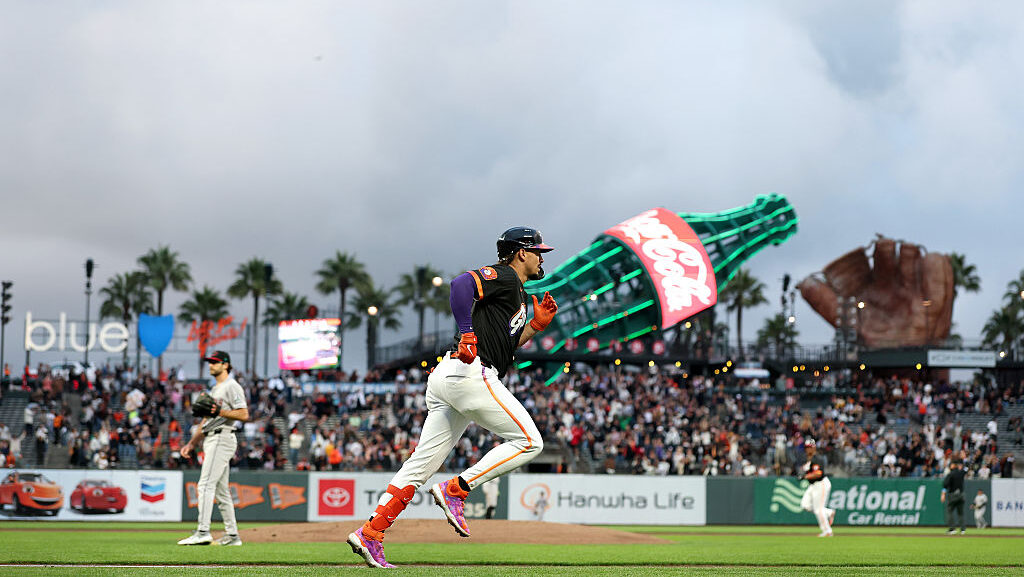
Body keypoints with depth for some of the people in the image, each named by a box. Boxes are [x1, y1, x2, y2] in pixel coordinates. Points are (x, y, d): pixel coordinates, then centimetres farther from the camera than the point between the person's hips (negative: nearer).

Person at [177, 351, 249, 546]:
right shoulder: (214, 390, 24)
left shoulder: (232, 387, -6)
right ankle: (232, 535, 10)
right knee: (221, 490, 9)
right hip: (211, 440, 10)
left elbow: (244, 415, -16)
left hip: (222, 439, -10)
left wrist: (219, 412, -23)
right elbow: (206, 420, 27)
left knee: (206, 485, -18)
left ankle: (203, 532, -25)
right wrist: (191, 443, 21)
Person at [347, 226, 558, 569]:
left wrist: (536, 325, 18)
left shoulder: (516, 293, 28)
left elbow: (505, 346, 27)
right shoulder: (503, 276, -2)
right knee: (528, 441, -5)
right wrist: (467, 332, -27)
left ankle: (370, 534, 0)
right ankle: (456, 490, -10)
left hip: (446, 378, 10)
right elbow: (462, 283, -19)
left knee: (422, 464, 5)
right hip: (470, 374, -10)